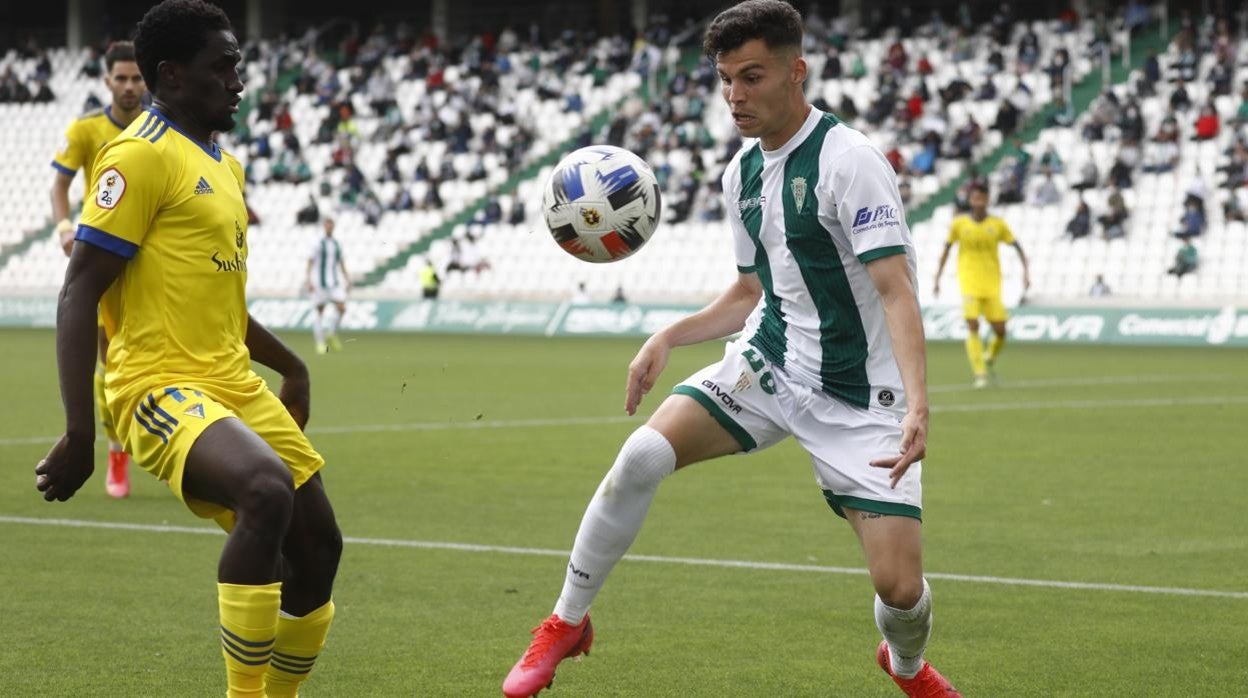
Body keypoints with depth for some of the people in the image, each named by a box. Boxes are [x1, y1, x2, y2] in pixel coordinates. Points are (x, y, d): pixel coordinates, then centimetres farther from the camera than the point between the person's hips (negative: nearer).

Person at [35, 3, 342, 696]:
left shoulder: (223, 164, 18)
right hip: (162, 387, -9)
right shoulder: (142, 154, -10)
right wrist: (79, 436, -20)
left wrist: (289, 367, 36)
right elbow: (79, 295, -15)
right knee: (267, 490, -33)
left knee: (317, 547, 9)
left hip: (236, 387, 10)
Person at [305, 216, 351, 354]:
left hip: (334, 281, 4)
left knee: (341, 308, -10)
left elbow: (341, 263, 20)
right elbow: (310, 262, -6)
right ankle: (320, 342, 5)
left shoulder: (336, 244, 13)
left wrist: (347, 280, 16)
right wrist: (308, 281, -13)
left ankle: (331, 335, 9)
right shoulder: (318, 244, -3)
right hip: (320, 282, -4)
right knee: (320, 311, -2)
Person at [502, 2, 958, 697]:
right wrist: (668, 338, 7)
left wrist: (918, 405, -36)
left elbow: (896, 290, -24)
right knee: (642, 454, -19)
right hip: (767, 365, 5)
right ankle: (566, 623, -1)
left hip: (861, 396, -5)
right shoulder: (742, 172, 6)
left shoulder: (849, 159, -17)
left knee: (900, 586, -13)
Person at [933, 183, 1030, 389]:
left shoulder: (997, 224, 2)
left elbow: (1017, 246, 8)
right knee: (972, 326, -16)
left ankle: (990, 358, 30)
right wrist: (937, 278, 7)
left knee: (1000, 331, -1)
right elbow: (946, 250, 10)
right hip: (969, 283, -1)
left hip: (992, 285, 1)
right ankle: (980, 374, -15)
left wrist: (1026, 271, -3)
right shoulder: (959, 224, 1)